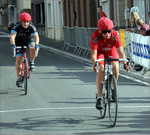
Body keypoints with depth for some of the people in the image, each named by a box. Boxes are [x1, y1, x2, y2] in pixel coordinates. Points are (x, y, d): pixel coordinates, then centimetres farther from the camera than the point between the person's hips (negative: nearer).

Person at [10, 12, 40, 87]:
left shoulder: (31, 27, -28)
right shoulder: (17, 26, -29)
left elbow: (36, 37, -37)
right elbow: (12, 36, -40)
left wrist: (36, 44, -57)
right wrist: (13, 45, -58)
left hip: (29, 39, 0)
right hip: (19, 41, 0)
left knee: (33, 48, -34)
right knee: (18, 58, -12)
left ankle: (31, 62, -5)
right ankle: (19, 78, -2)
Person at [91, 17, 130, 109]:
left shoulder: (115, 35, -32)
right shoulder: (95, 37, -35)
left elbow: (120, 51, -32)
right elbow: (93, 54, -37)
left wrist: (125, 63, -46)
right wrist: (95, 64, -56)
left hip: (111, 50, 1)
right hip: (100, 51, -1)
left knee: (115, 66, -25)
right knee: (101, 69, -25)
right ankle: (99, 97, -20)